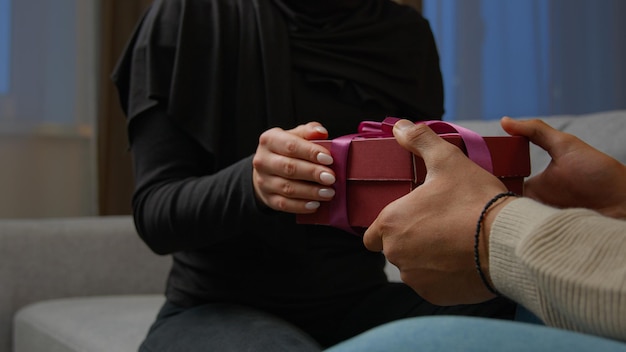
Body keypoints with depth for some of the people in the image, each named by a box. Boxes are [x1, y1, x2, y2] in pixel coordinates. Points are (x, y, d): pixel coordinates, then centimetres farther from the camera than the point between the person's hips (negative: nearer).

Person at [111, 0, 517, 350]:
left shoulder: (407, 35, 4)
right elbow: (153, 211, -10)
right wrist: (251, 182, -31)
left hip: (359, 305, 3)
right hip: (219, 308, -2)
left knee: (514, 313, -24)